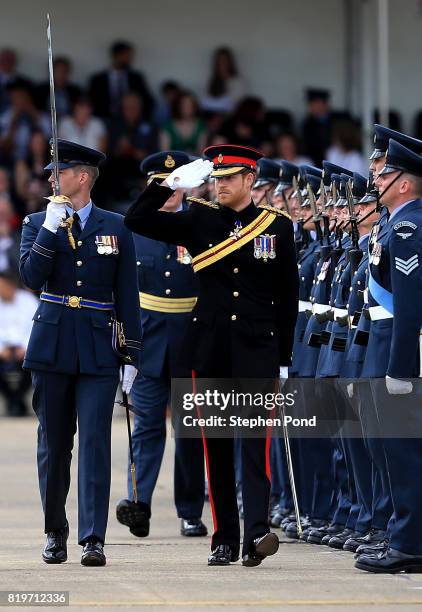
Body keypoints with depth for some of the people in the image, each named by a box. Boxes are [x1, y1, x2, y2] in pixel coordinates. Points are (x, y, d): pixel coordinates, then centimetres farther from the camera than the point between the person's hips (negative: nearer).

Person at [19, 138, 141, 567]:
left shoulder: (115, 227, 5)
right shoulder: (37, 224, 6)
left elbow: (127, 296, 6)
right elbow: (31, 277, -10)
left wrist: (131, 356, 3)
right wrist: (51, 228, -16)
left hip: (98, 350, -1)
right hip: (51, 346, 1)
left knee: (95, 442, -9)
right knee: (53, 445, 7)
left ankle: (93, 539, -11)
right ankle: (55, 532, 20)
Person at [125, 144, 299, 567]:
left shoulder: (277, 226, 3)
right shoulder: (198, 221, 6)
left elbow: (288, 295, 5)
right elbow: (136, 221, -2)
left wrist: (284, 357, 3)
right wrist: (171, 183, -13)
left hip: (257, 347, -2)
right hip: (209, 349, 2)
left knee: (256, 438, -12)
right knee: (216, 444, 5)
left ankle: (256, 534, -22)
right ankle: (224, 540, 10)